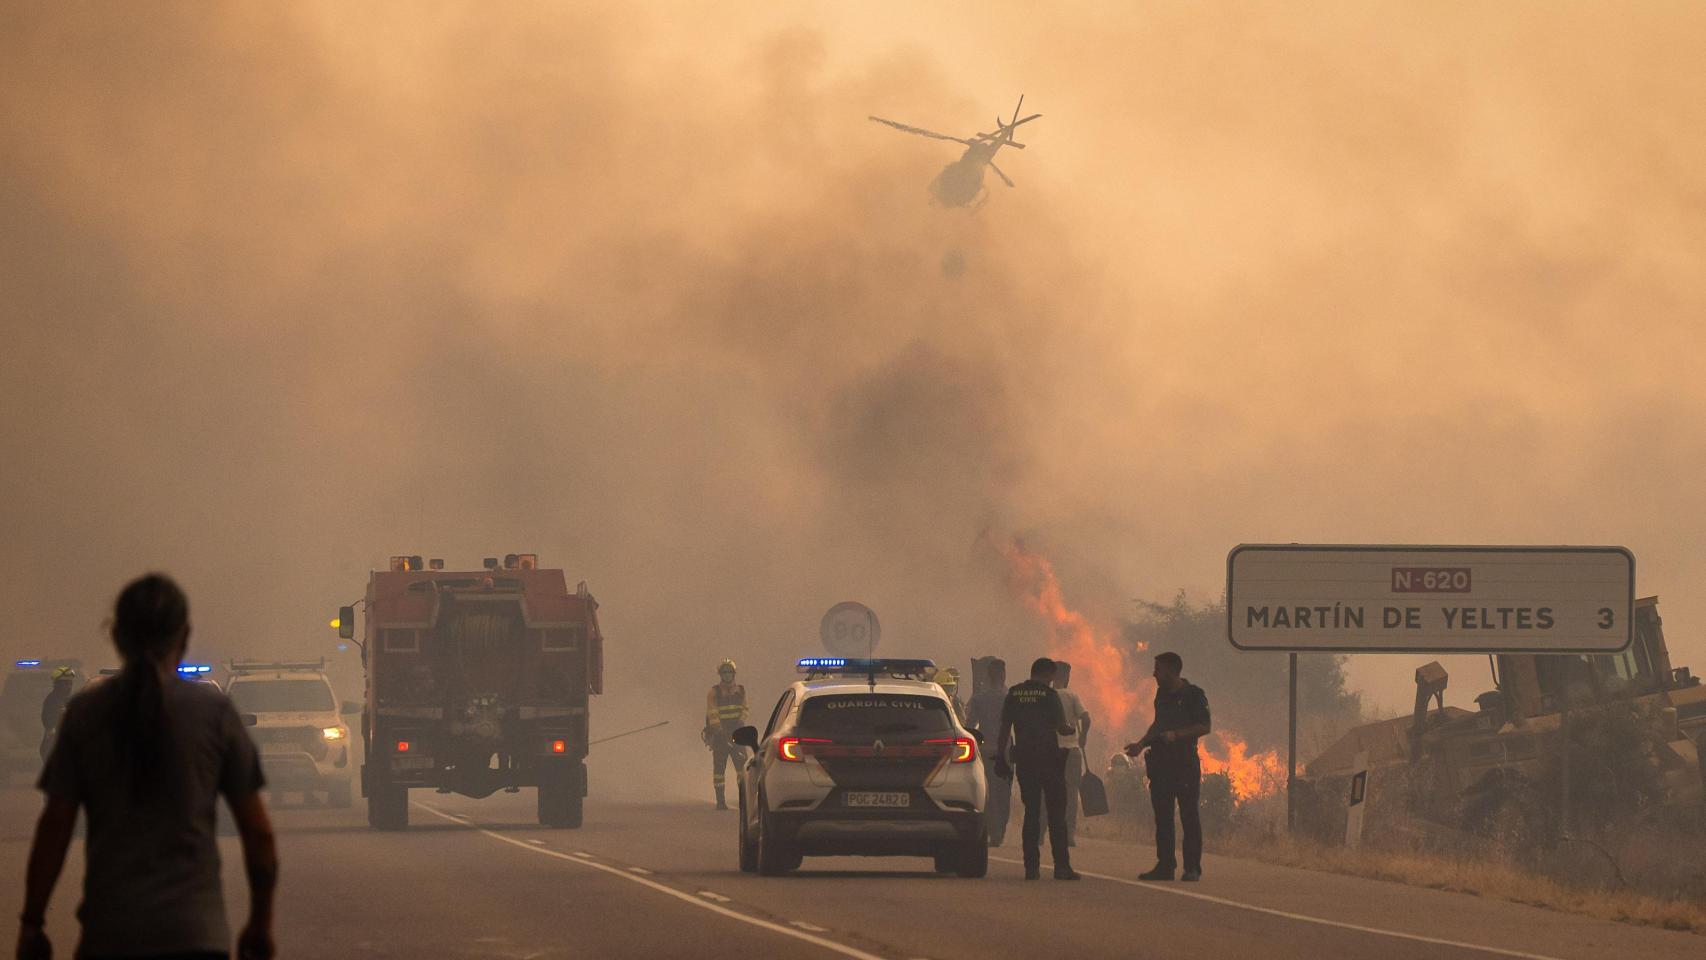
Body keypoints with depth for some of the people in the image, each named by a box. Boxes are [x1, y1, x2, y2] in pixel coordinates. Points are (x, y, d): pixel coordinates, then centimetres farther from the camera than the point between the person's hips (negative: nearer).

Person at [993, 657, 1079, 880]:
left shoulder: (1013, 694, 6)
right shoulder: (1049, 694, -7)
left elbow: (1004, 728, 6)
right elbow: (1061, 727, -7)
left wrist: (1000, 757, 11)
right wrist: (1071, 728, 15)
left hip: (1024, 759, 4)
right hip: (1049, 758, -4)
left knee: (1031, 812, 9)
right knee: (1056, 813, 0)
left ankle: (1031, 866, 3)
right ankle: (1061, 866, -6)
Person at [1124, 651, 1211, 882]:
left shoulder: (1193, 695, -6)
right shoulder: (1162, 694, 16)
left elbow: (1205, 727, -11)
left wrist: (1176, 735, -19)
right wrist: (1141, 744, 15)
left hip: (1185, 761, -7)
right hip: (1161, 762, 7)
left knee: (1188, 815, -5)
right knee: (1162, 817, 6)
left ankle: (1192, 867, -3)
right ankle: (1164, 865, 10)